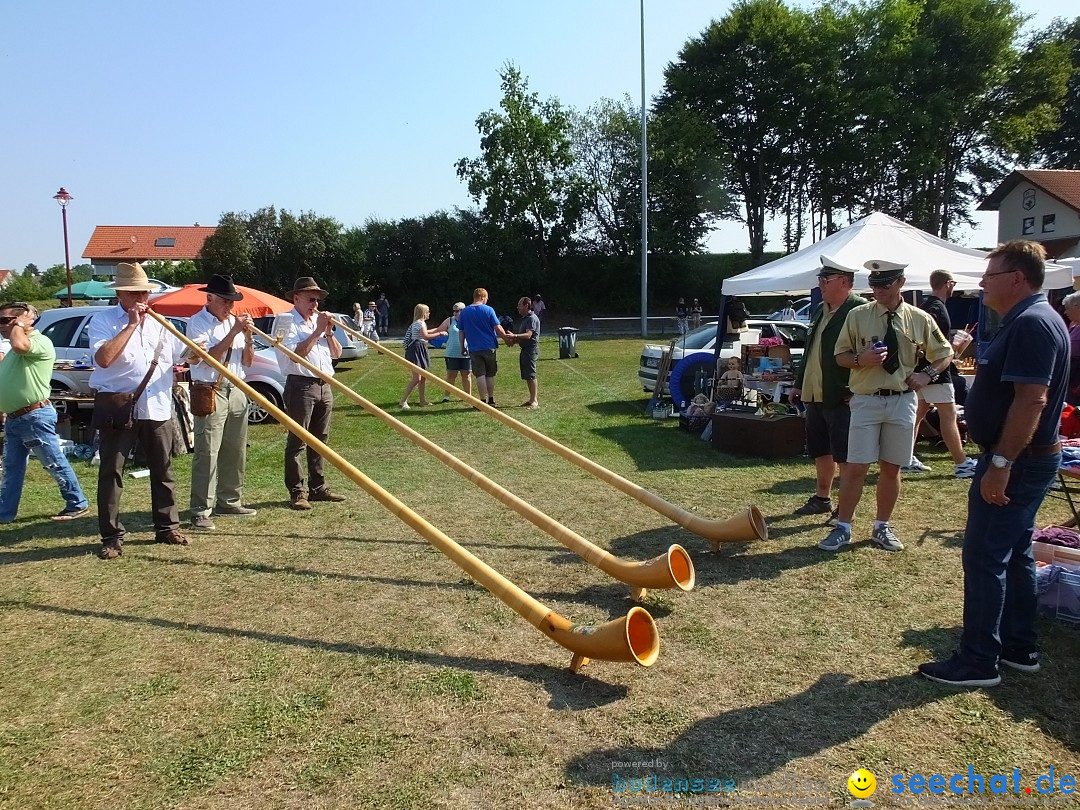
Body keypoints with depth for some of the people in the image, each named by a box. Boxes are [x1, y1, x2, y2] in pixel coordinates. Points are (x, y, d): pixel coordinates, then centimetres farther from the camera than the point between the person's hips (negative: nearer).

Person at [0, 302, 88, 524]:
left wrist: (18, 325, -15)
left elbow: (19, 345, -35)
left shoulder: (41, 342, -14)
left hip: (35, 417, -10)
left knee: (55, 464, 0)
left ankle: (77, 503, 11)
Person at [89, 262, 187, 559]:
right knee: (111, 473, 0)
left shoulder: (159, 322, 12)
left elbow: (180, 353, 24)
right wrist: (132, 324, -19)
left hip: (158, 409, 5)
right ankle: (112, 537, 8)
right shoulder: (103, 321, -4)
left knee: (163, 470, 11)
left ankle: (167, 527, 22)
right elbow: (103, 358, -22)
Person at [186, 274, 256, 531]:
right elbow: (208, 358, -17)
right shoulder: (198, 322, -4)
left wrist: (248, 337, -3)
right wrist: (234, 332, -19)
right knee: (207, 453, -9)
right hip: (210, 392, -7)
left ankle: (229, 501, 21)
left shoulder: (234, 321, 15)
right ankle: (200, 511, -6)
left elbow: (247, 362, 14)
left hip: (236, 391, 7)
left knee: (235, 451, 10)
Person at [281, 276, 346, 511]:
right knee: (297, 441, -4)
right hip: (301, 386, -7)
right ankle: (297, 492, 0)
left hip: (324, 386, 8)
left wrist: (328, 332, 1)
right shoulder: (288, 322, -5)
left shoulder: (319, 320, 17)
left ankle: (317, 487, 21)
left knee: (319, 440, 12)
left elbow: (336, 354, 17)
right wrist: (317, 331, -15)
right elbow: (295, 353, -18)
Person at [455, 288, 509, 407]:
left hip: (474, 349, 1)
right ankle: (491, 401, 18)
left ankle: (483, 402, 0)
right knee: (490, 375, 11)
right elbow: (498, 328, -7)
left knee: (480, 376, 2)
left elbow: (461, 331, 6)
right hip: (489, 347, -1)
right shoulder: (488, 310, -6)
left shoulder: (464, 312, 3)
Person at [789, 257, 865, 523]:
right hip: (815, 395, 9)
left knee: (844, 455, -1)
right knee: (821, 451, 18)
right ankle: (822, 498, 30)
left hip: (842, 396, -9)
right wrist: (799, 384, 21)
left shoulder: (859, 309, -13)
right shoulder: (821, 310, 16)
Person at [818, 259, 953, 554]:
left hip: (902, 401, 2)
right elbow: (840, 355, 4)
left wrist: (927, 374, -4)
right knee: (855, 468, -3)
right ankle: (842, 528, 9)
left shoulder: (920, 319, 3)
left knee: (891, 468, 10)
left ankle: (882, 527, 25)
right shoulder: (857, 316, -2)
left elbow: (945, 353, 15)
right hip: (866, 400, -2)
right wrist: (860, 359, -18)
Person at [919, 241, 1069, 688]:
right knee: (1014, 554, 17)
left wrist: (1000, 464, -29)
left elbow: (1032, 399, -28)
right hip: (1026, 460, 11)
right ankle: (1020, 648, 28)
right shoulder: (1026, 321, 14)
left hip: (1017, 462, -11)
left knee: (984, 557, -5)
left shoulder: (1032, 323, -20)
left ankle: (978, 662, 4)